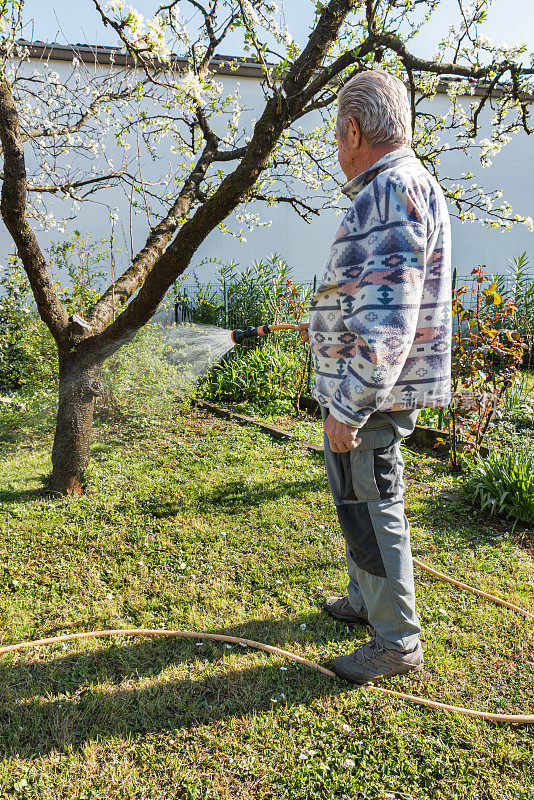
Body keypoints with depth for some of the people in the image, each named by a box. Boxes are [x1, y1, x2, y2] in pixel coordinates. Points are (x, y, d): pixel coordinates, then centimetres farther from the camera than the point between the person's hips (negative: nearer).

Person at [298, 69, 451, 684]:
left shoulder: (392, 192, -20)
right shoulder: (399, 188, 15)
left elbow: (387, 322, -29)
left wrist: (348, 407, -25)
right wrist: (326, 328, 35)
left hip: (370, 390, -11)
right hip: (370, 385, 11)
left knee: (370, 509, 2)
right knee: (360, 501, 22)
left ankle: (398, 643, 20)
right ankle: (367, 600, 42)